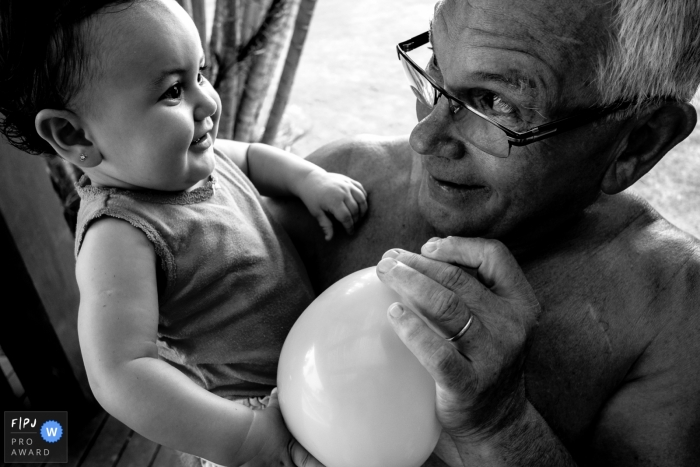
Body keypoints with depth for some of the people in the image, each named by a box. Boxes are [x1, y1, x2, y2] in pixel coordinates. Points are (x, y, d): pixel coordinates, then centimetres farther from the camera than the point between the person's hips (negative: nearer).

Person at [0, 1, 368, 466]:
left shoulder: (193, 156, -7)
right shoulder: (120, 234, -31)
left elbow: (250, 156, 13)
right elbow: (119, 375, -33)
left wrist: (311, 178, -6)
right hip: (251, 403, -7)